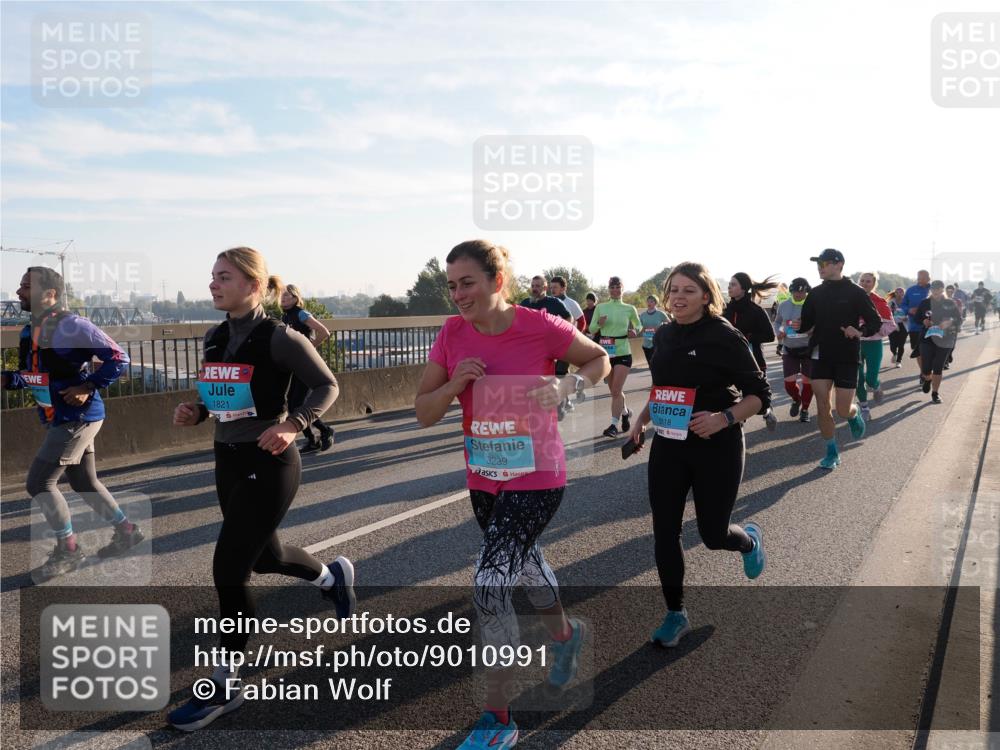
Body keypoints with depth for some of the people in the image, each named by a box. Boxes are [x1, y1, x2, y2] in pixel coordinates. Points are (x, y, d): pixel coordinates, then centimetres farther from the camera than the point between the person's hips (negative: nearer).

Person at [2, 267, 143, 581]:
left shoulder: (71, 326, -18)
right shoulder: (29, 331, 9)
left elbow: (119, 358, -18)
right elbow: (32, 376, 18)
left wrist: (88, 388, -22)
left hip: (79, 418, -9)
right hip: (58, 420, 9)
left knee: (39, 482, -6)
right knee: (85, 484, 16)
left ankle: (68, 550, 9)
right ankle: (126, 531, 32)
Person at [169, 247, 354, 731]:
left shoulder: (278, 338, -15)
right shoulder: (215, 338, 5)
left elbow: (326, 387, -10)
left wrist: (293, 425, -24)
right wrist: (195, 412, -2)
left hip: (268, 464, -8)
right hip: (228, 461, 8)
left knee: (228, 570, -4)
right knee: (264, 556, 21)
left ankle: (225, 685, 14)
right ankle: (333, 576, 51)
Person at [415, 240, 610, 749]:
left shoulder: (541, 327, -18)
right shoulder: (452, 336, -6)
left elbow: (600, 361, -2)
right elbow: (424, 414, -2)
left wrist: (565, 385, -21)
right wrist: (454, 384, -22)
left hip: (536, 481, -6)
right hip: (483, 480, 6)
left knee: (490, 585, -13)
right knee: (523, 561, 25)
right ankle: (564, 634, 56)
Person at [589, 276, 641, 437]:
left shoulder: (629, 309, -1)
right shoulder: (600, 307, 1)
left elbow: (638, 325, 15)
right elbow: (591, 329, 4)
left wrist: (635, 331, -7)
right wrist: (599, 323, -16)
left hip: (623, 353, -3)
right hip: (606, 353, 3)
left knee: (616, 390, -9)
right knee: (614, 390, 15)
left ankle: (614, 425, -5)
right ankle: (625, 412, 39)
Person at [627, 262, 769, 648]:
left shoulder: (724, 337, -13)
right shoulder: (664, 335, 5)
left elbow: (759, 394, -11)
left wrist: (723, 418, -27)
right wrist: (642, 419, 7)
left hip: (717, 447, -5)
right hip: (668, 445, 5)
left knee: (713, 534, 5)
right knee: (664, 532, 2)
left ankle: (750, 540, 43)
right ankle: (675, 614, 20)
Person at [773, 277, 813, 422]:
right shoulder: (783, 305, 0)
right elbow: (777, 322, 15)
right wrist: (778, 332, -5)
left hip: (808, 349, -2)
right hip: (789, 349, 2)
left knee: (808, 381, 6)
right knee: (789, 383, 0)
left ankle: (805, 409, 28)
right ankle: (796, 400, 34)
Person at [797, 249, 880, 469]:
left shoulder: (855, 292, -5)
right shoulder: (816, 294, 6)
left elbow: (875, 322, -4)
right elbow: (807, 322, 11)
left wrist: (860, 331, -24)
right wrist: (798, 326, -13)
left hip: (847, 358, -3)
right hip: (820, 356, 3)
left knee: (843, 410, -3)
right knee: (822, 408, 0)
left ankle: (855, 414, 34)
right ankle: (832, 452, 15)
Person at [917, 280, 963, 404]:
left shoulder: (951, 303, 3)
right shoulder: (925, 303, 3)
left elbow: (959, 320, 4)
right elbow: (917, 318, 9)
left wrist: (949, 322, -17)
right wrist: (924, 321, -13)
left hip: (944, 340, 0)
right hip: (927, 338, 0)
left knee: (938, 369, 2)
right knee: (926, 369, -5)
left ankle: (935, 393, 15)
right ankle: (927, 379, 31)